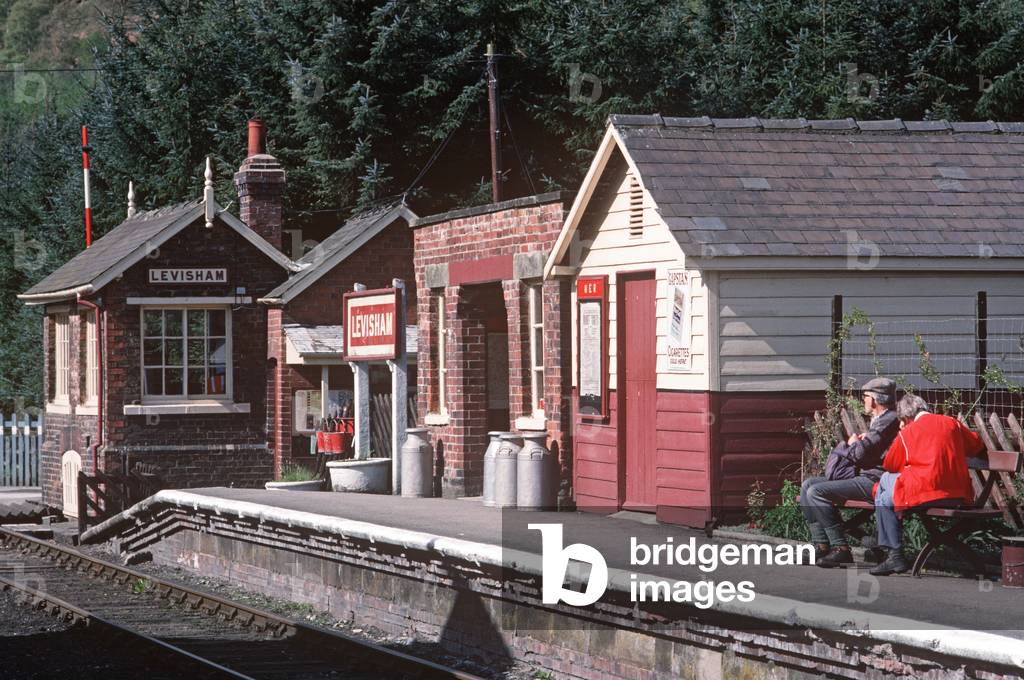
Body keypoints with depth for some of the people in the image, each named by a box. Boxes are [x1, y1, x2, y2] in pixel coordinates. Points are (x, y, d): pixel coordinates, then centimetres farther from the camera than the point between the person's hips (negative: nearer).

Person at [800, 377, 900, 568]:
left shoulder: (889, 421, -14)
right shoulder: (880, 420, 22)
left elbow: (860, 454, -19)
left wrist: (852, 444, 2)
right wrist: (858, 443, 7)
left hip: (874, 482, -11)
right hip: (863, 476, 11)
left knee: (816, 492, -20)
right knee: (808, 484, 9)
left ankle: (840, 548, -20)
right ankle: (821, 545, -1)